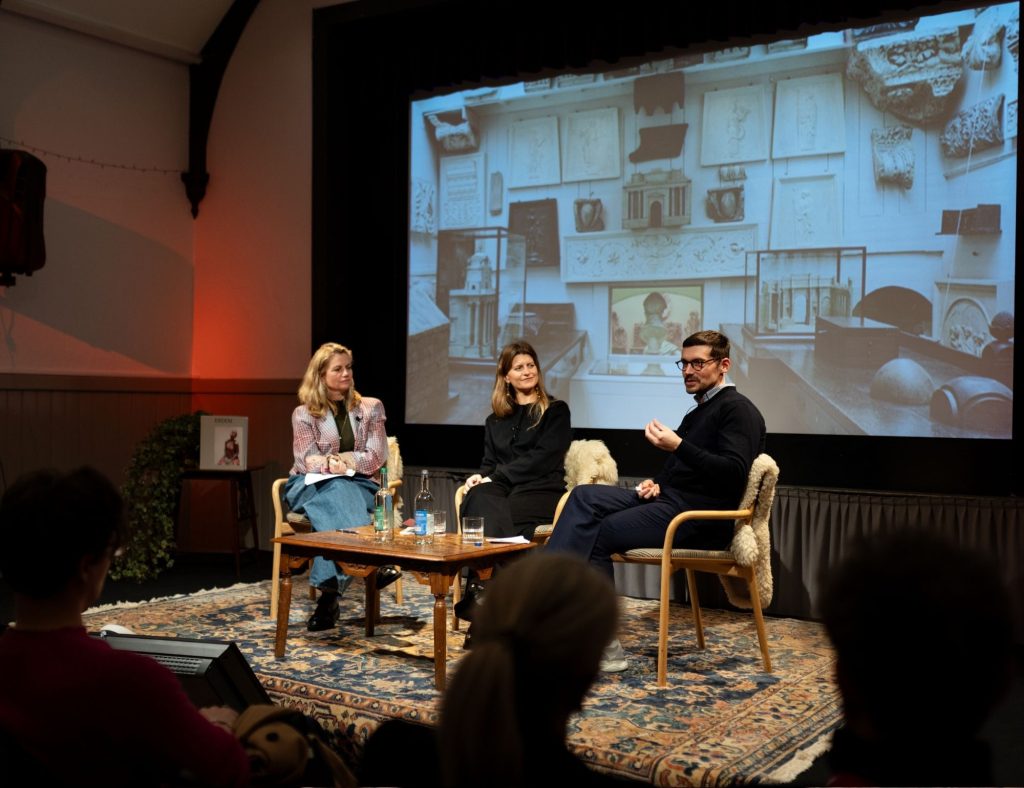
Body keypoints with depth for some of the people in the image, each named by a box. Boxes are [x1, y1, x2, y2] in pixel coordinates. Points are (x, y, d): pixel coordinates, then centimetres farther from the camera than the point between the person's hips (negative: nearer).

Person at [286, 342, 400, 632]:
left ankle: (329, 592, -49)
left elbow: (376, 457, 2)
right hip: (312, 487, 0)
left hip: (359, 486, 0)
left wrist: (337, 460, -11)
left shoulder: (370, 408, 13)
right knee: (337, 490, -38)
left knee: (334, 500, -38)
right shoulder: (303, 414, 12)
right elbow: (306, 461, -1)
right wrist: (332, 465, -24)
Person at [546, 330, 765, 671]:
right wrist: (656, 483, 6)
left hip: (701, 517, -9)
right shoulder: (698, 412, 24)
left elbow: (734, 473, -19)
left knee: (597, 535, -19)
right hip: (669, 500, 9)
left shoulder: (738, 409, -4)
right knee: (585, 495, -11)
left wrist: (678, 446, -25)